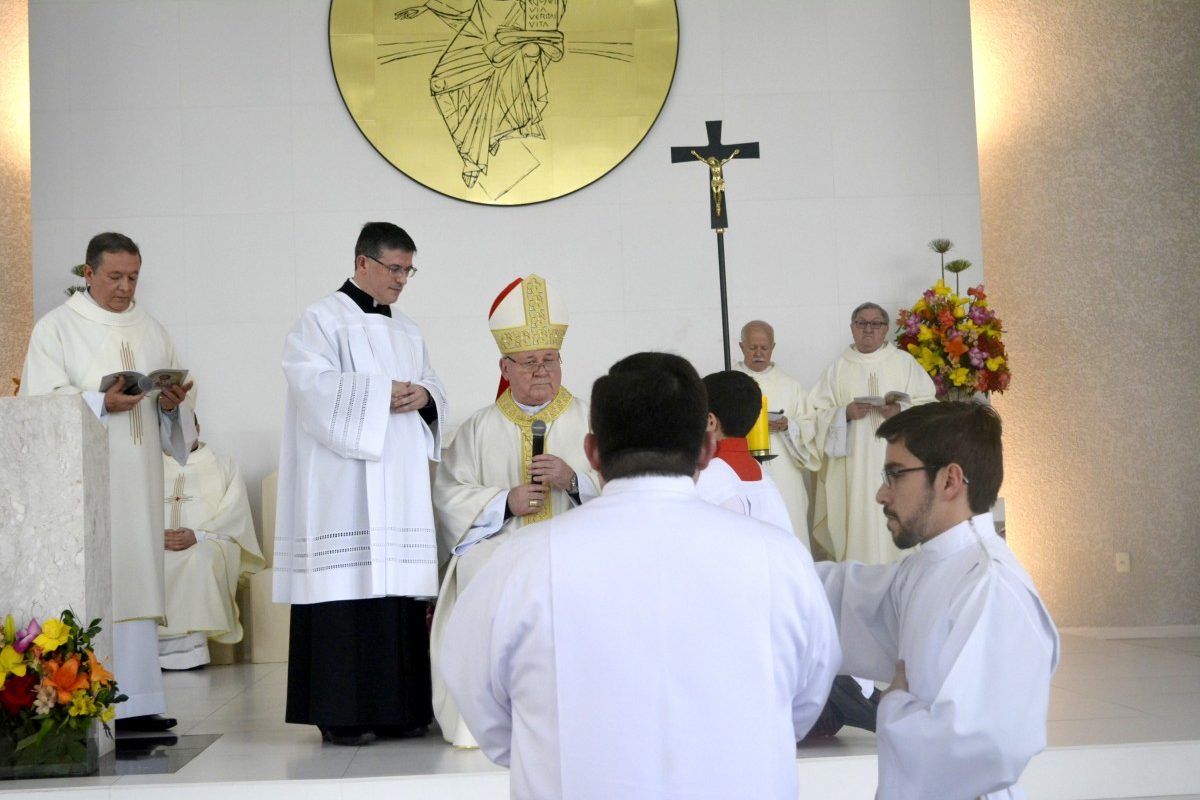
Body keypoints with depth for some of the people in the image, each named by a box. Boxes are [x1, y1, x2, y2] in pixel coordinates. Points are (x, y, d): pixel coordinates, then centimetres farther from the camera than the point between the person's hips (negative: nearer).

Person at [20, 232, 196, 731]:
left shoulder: (150, 330, 17)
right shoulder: (57, 328, 3)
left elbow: (170, 400, 18)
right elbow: (41, 403, -6)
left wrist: (170, 403, -5)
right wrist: (101, 403, -19)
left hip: (138, 478, 5)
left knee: (137, 579, 2)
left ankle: (135, 702, 3)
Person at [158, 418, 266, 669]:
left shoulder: (224, 464, 17)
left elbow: (235, 512, 2)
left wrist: (197, 535, -16)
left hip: (211, 544, -2)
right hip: (158, 545, 2)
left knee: (200, 558, -38)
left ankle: (187, 645, -36)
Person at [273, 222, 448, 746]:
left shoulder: (408, 332, 22)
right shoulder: (322, 319, 1)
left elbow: (436, 393, 19)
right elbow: (314, 384, -13)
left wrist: (423, 397, -4)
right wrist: (383, 392, -15)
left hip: (400, 487, 6)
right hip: (345, 486, -6)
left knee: (400, 587, 3)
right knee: (348, 587, -10)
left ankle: (398, 707, 9)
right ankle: (341, 712, -5)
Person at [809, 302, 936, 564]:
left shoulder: (905, 362, 8)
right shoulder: (838, 368, 10)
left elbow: (928, 405, 3)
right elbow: (818, 413, 6)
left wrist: (901, 410, -15)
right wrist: (844, 413, -12)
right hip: (853, 467, 1)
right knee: (858, 525, -4)